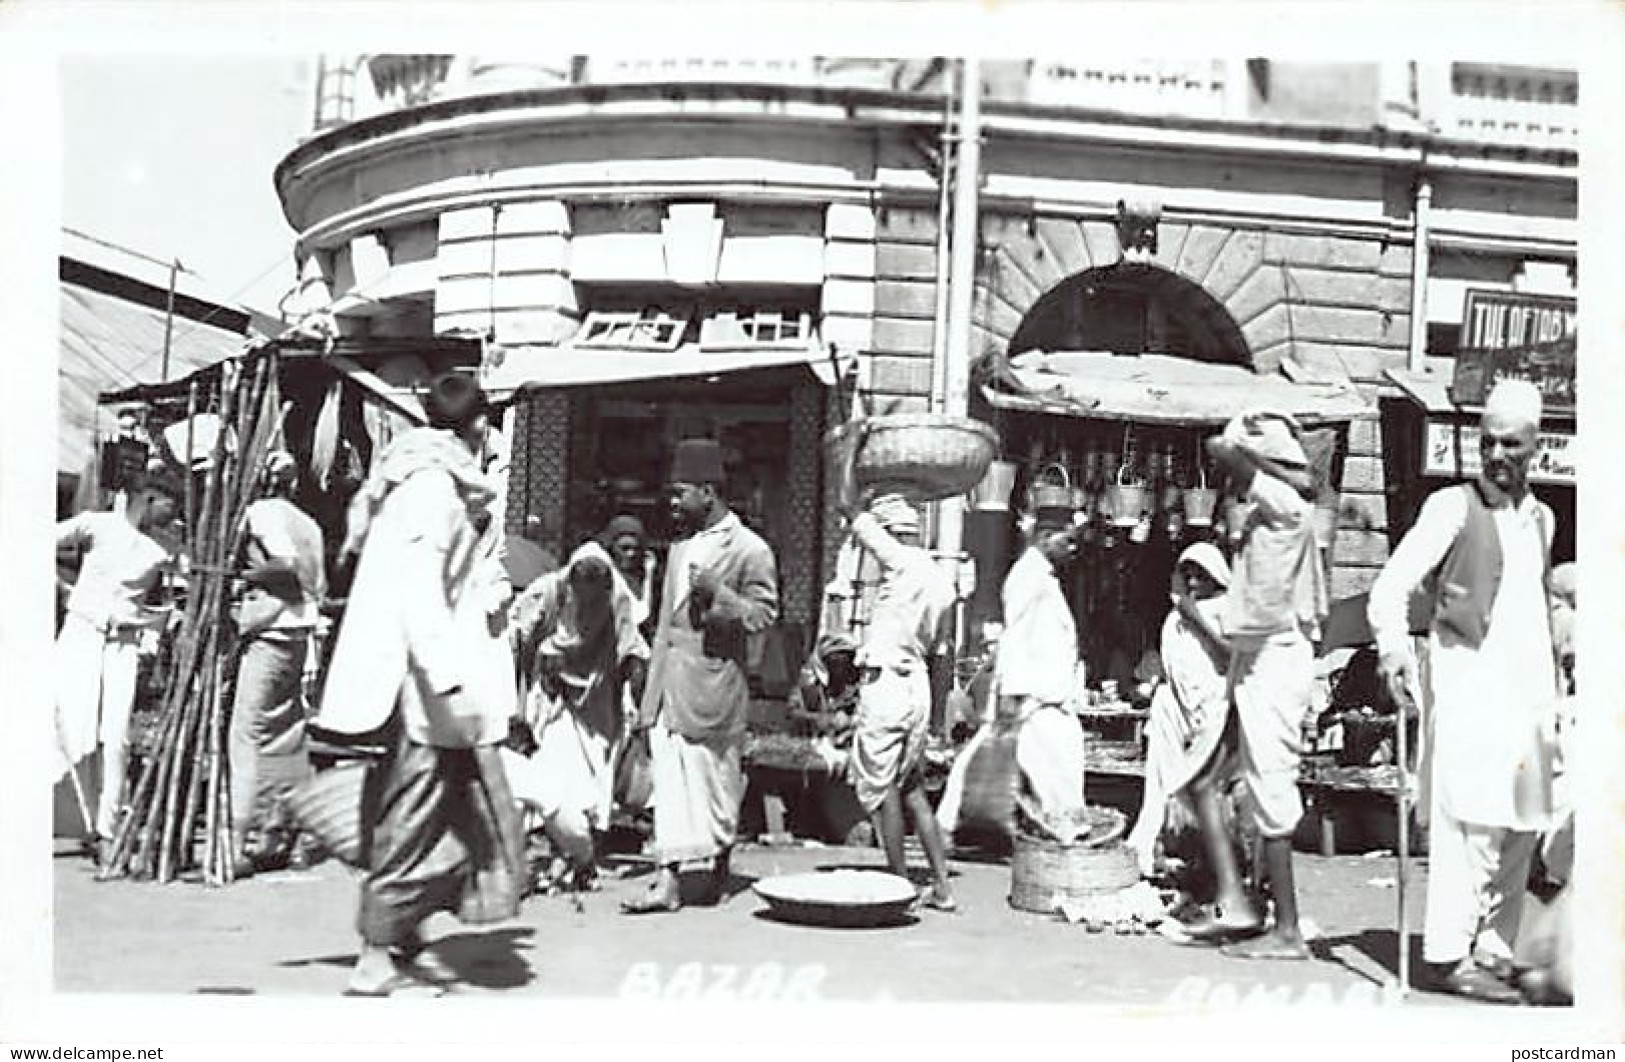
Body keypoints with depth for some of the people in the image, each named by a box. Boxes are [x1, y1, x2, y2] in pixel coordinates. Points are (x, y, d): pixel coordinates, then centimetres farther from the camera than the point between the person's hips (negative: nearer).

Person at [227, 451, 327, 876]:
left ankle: (241, 843, -15)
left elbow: (286, 565, -19)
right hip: (301, 633, 8)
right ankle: (283, 833, 15)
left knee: (247, 734, -10)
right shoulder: (308, 524, 17)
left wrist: (241, 574, -8)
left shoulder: (260, 511, -4)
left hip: (267, 633, -8)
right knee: (287, 735, 11)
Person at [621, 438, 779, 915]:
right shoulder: (681, 545, 16)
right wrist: (653, 681, 17)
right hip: (668, 681, 6)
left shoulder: (749, 549, -6)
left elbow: (766, 613, -8)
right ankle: (667, 880, 3)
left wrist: (717, 594, -21)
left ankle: (721, 866, 22)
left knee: (715, 777, 4)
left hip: (712, 682, -6)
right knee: (669, 780, 1)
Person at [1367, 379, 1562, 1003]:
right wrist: (1394, 648, -27)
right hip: (1468, 680, -7)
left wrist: (1553, 683, 23)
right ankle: (1448, 956, -5)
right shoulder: (1452, 507, -3)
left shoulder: (1542, 519, 16)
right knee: (1471, 823, -11)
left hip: (1530, 689, 7)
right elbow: (1391, 586, -10)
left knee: (1521, 833, 8)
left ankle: (1493, 953, 17)